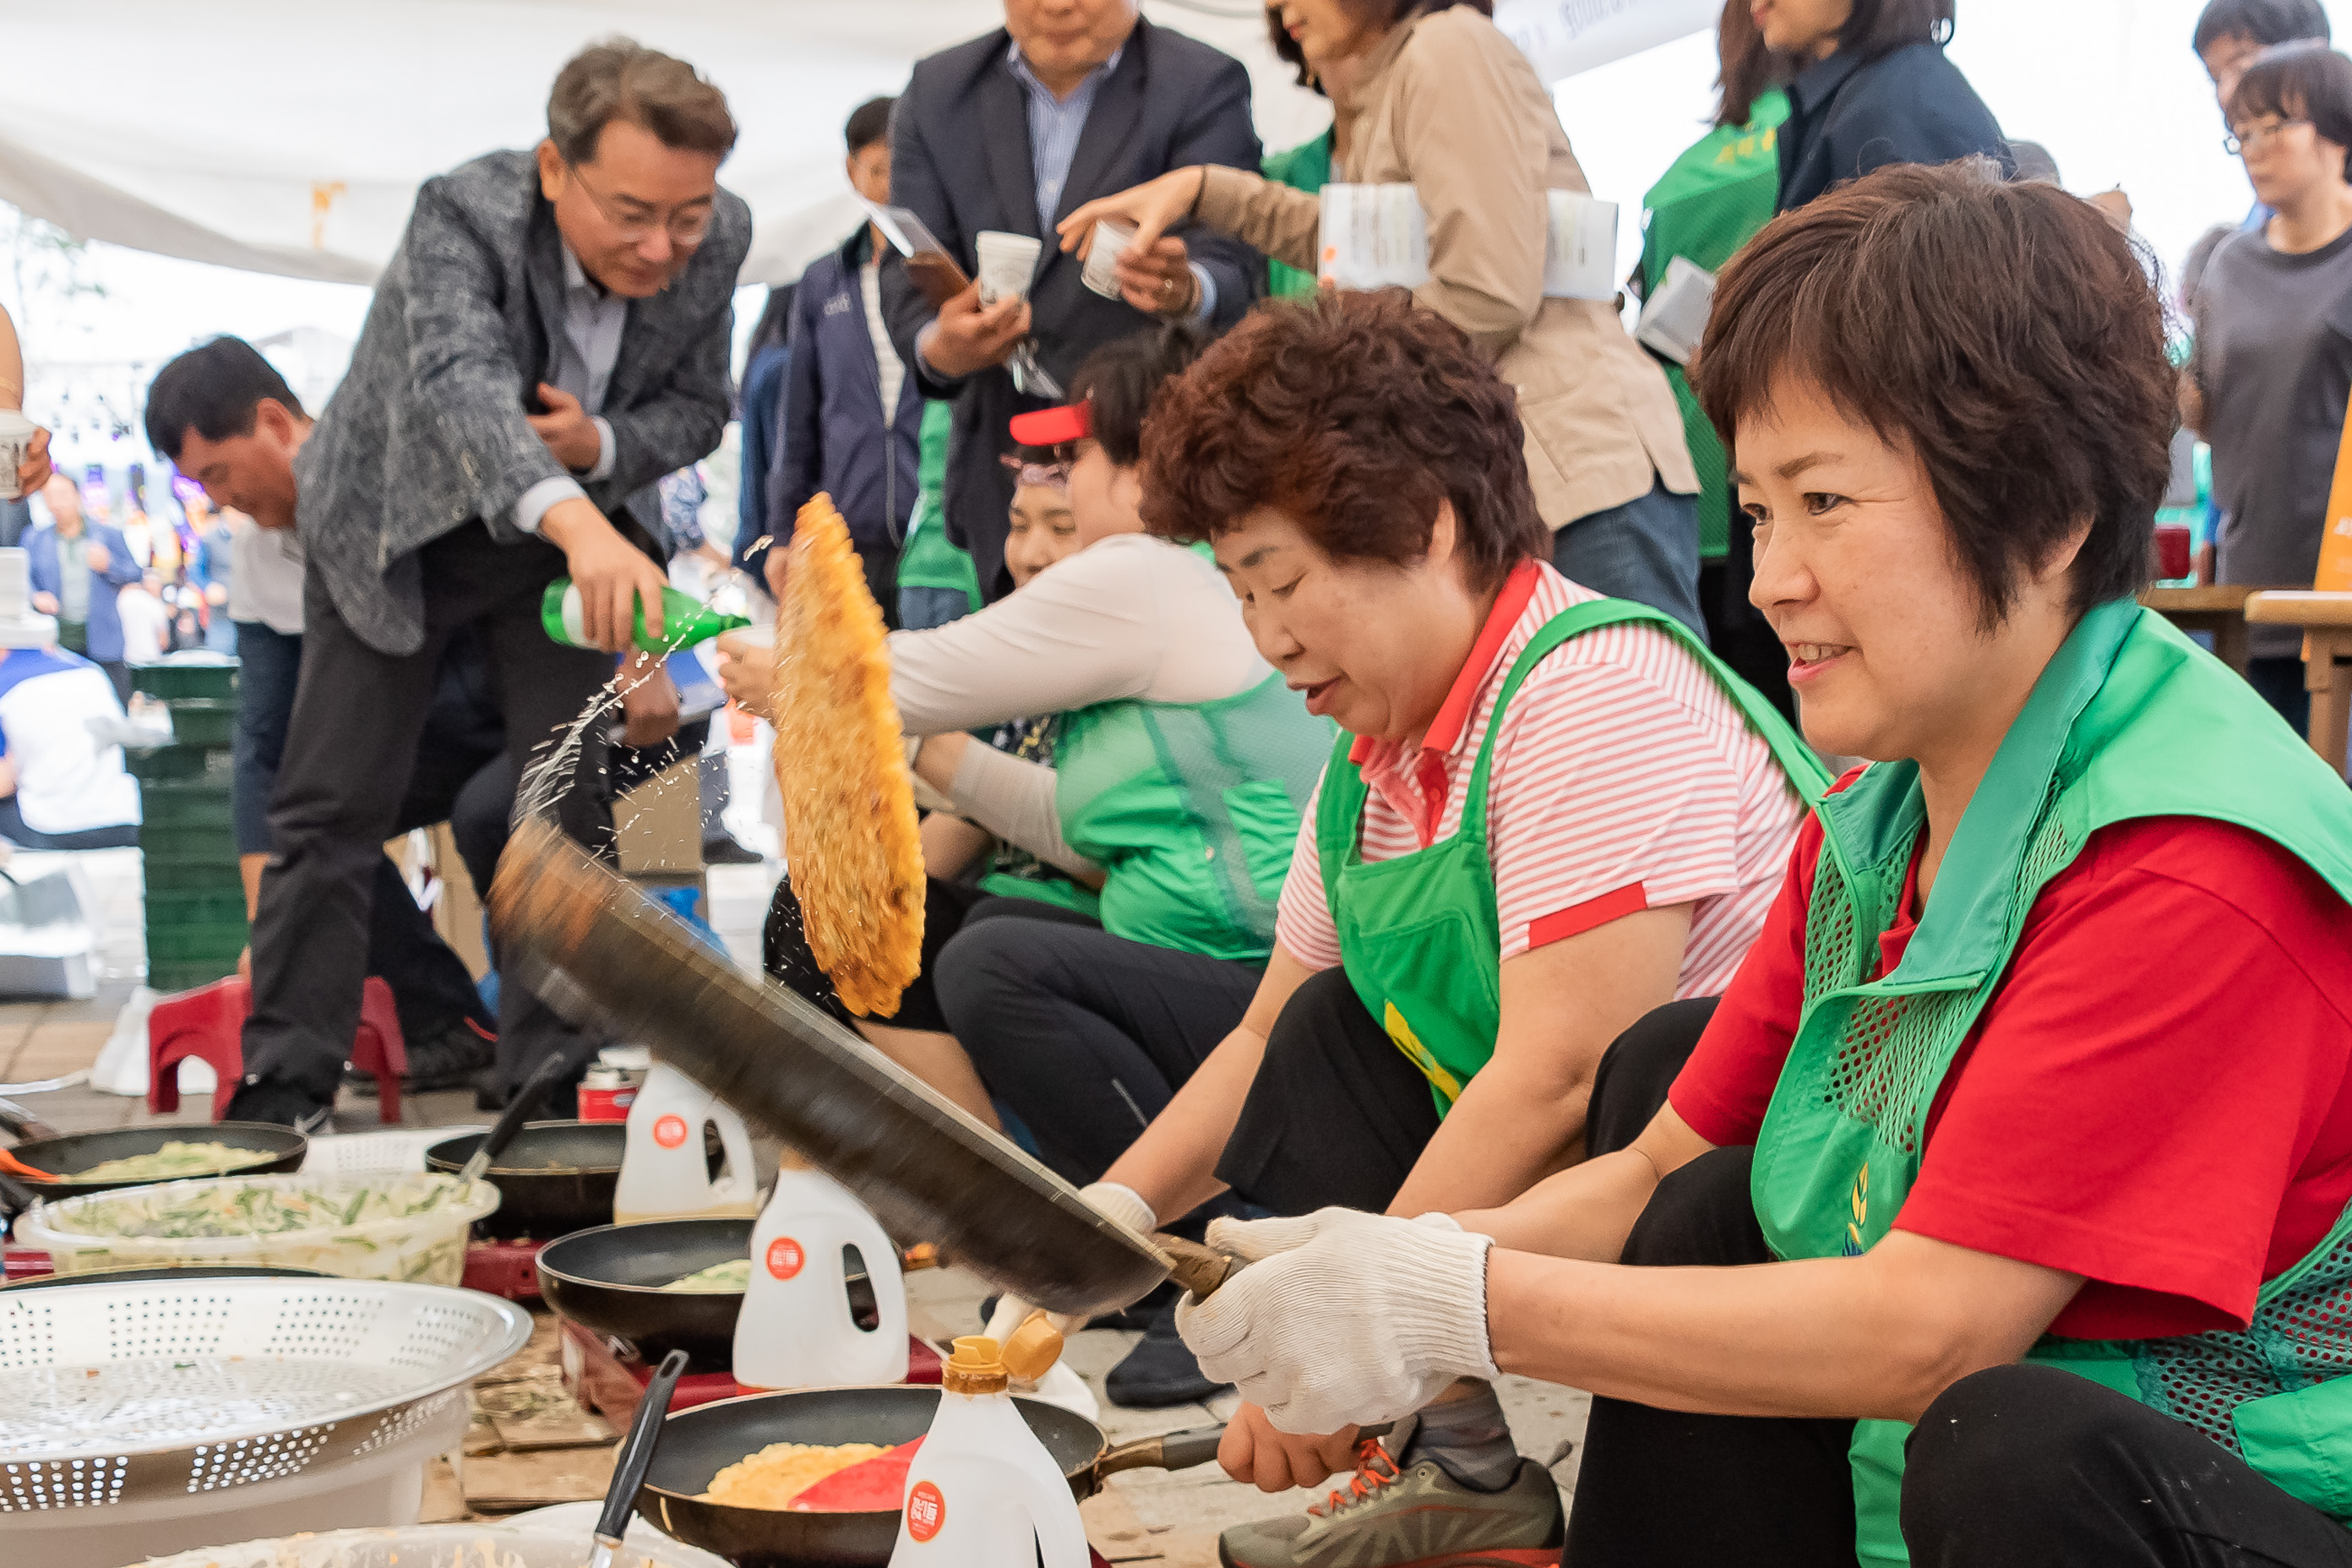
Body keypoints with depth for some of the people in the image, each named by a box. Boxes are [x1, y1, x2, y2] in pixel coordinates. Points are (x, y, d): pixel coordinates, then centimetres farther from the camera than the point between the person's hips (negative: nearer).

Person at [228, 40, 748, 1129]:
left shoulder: (718, 242, -19)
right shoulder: (463, 215, -34)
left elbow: (699, 408, -5)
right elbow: (458, 379, -52)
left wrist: (601, 447, -28)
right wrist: (573, 519, -71)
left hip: (565, 529, 3)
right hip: (395, 526, -3)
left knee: (573, 812, 0)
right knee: (332, 811, -2)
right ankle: (283, 1087, 8)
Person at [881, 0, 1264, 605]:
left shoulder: (1205, 86, -4)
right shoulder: (937, 91, 7)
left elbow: (1233, 273, -15)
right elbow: (911, 274, 1)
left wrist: (1186, 290, -39)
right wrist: (936, 346, -22)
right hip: (1002, 460, 4)